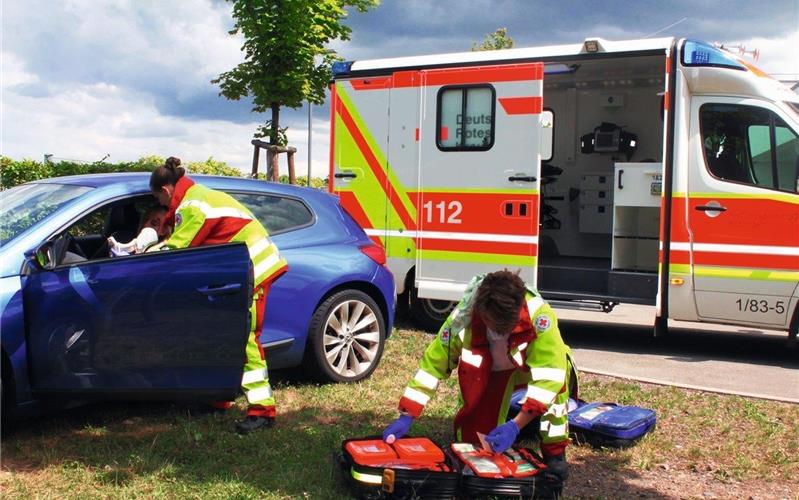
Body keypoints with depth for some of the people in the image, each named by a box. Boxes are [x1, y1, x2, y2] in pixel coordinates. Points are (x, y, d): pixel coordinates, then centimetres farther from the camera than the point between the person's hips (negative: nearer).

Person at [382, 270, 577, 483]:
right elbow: (433, 363, -24)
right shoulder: (463, 318, -34)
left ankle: (554, 451, -12)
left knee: (558, 370, -33)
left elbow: (550, 372, -41)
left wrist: (516, 425, -46)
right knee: (472, 438, -15)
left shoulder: (538, 313, -40)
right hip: (489, 371, 0)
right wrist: (406, 417, -27)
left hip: (531, 364, 0)